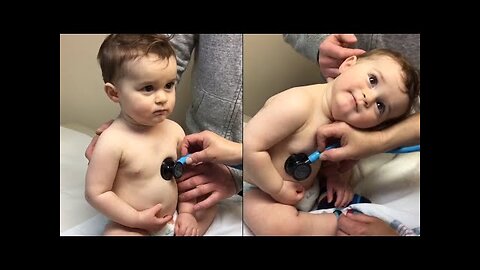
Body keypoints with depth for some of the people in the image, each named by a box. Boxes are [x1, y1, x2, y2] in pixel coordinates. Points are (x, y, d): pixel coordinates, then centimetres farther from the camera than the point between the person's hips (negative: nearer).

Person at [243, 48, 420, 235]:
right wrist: (278, 189, -23)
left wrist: (339, 178, -8)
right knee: (283, 227, -29)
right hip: (261, 190, -7)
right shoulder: (298, 106, -32)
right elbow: (250, 147, -34)